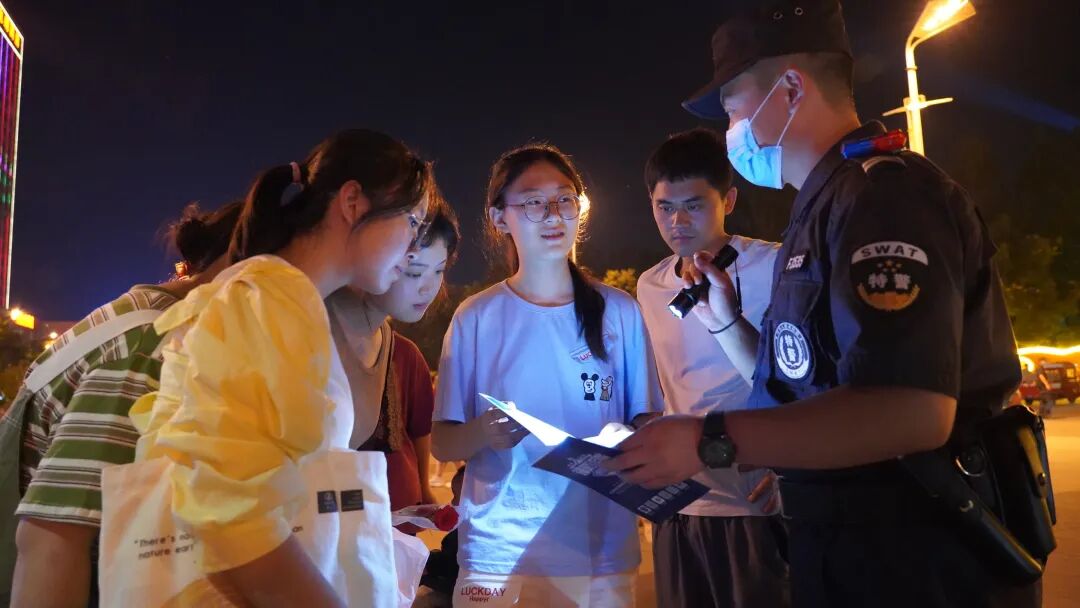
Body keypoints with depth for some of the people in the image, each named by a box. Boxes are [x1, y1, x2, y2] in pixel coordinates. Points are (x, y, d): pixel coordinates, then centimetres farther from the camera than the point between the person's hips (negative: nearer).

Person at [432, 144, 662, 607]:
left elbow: (646, 421, 7)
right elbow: (441, 442, -1)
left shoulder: (619, 311, -1)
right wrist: (482, 433, -21)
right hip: (499, 556, -1)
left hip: (602, 554, 1)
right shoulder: (476, 317, -4)